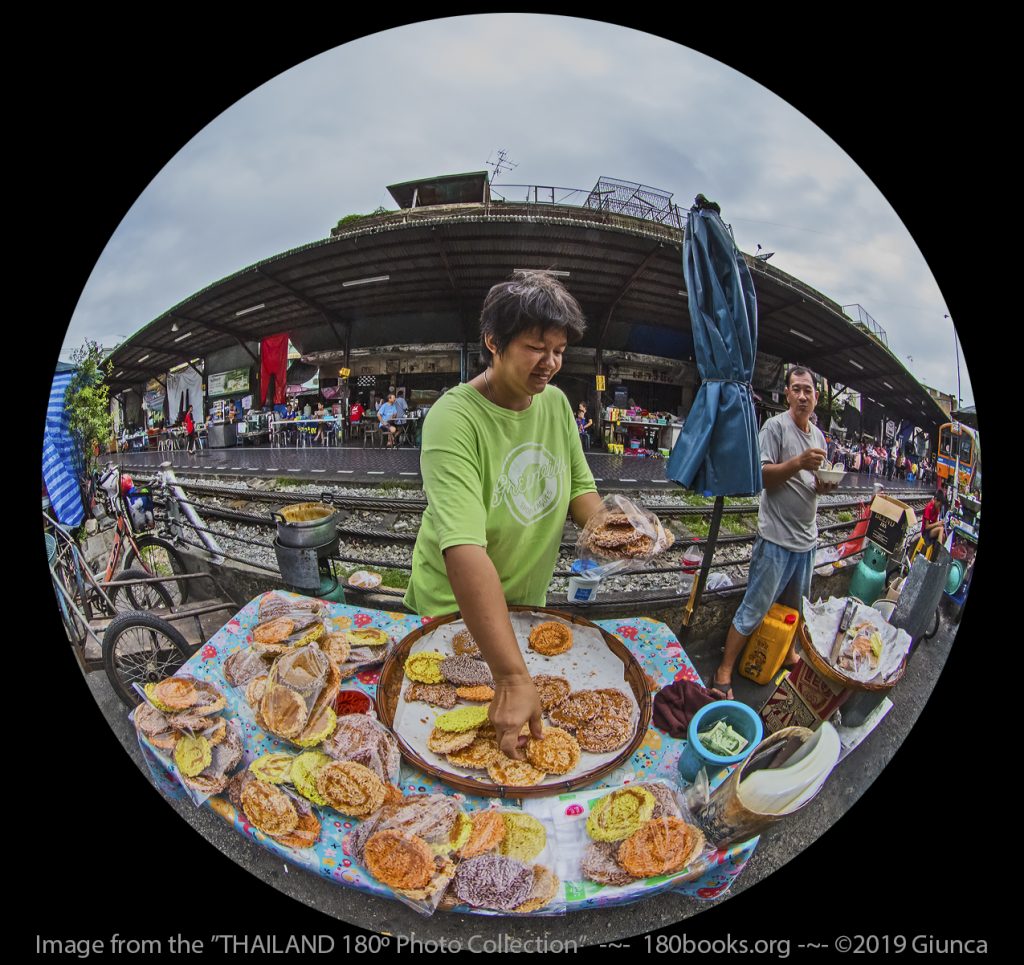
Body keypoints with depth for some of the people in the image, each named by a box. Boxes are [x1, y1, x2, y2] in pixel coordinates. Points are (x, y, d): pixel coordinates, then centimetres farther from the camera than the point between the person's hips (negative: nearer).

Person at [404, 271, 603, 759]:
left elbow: (579, 485, 4)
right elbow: (465, 551, -39)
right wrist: (511, 677, -43)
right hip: (454, 610, -5)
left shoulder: (556, 403, -7)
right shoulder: (455, 418, -29)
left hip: (528, 603, 6)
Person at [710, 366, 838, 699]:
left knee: (796, 607, 23)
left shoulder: (818, 435, 12)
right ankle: (724, 672, 5)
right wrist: (798, 462, -29)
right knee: (754, 609, -4)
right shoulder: (776, 426, -11)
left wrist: (823, 485, -2)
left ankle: (788, 655, 44)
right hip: (777, 537, -7)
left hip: (807, 538, 8)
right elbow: (761, 475, -17)